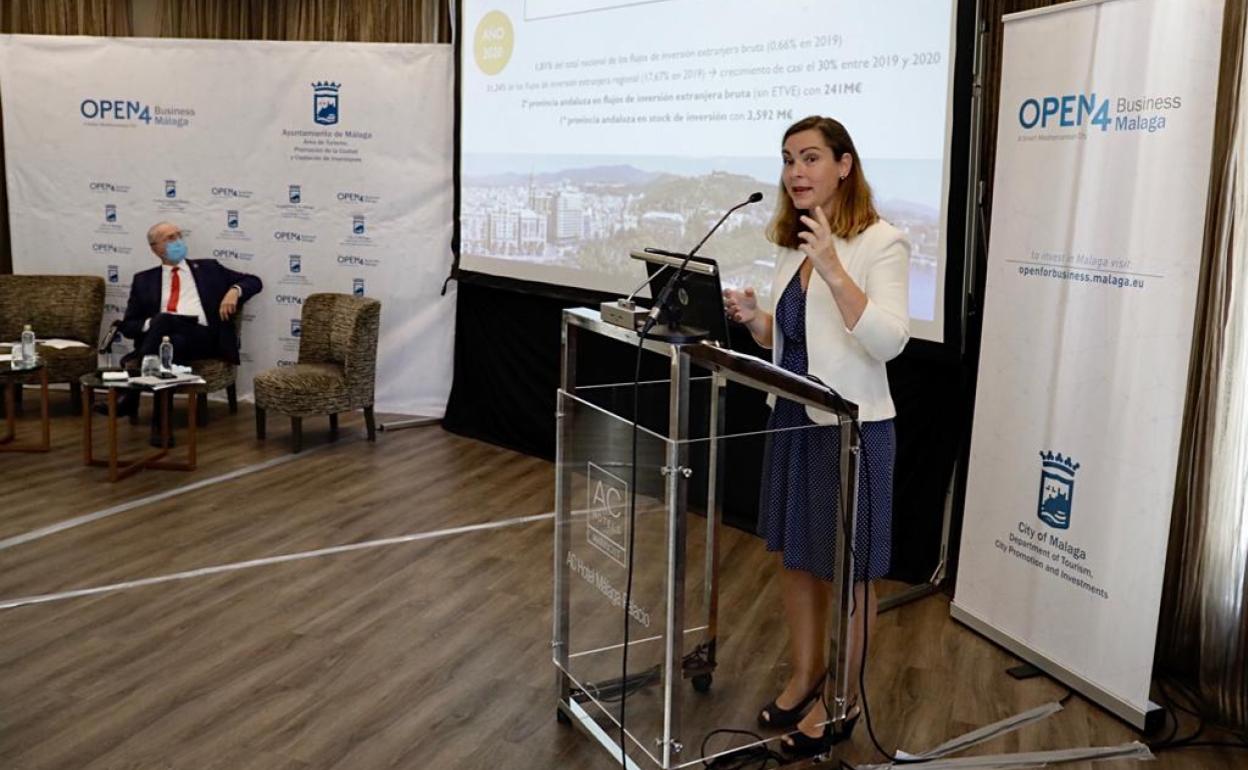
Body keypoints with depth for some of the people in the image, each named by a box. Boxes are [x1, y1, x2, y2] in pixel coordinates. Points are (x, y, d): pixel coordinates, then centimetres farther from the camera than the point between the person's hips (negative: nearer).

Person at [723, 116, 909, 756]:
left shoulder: (881, 243, -13)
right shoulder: (792, 245, 8)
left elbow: (889, 342, -24)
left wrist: (834, 270, -33)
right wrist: (752, 318, -3)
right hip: (793, 419, 7)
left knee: (848, 569, 7)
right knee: (795, 557, 17)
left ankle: (844, 701, 24)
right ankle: (805, 675, 36)